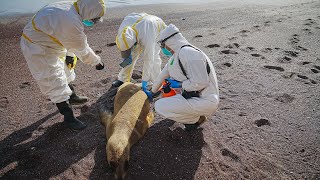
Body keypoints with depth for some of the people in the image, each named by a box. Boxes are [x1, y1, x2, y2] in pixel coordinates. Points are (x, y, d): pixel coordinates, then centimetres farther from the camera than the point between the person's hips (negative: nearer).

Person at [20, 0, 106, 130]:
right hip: (38, 50, -10)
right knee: (55, 83, -5)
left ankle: (72, 97, 46)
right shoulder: (72, 22, -35)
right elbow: (82, 49, -23)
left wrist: (69, 54, 7)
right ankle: (68, 117, 7)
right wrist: (97, 62, -9)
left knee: (64, 71, 24)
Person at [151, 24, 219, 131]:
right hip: (193, 95, 10)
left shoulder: (188, 53, -21)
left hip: (205, 102, -10)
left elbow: (201, 82, -26)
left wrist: (179, 85, -13)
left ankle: (197, 119, 0)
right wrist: (153, 91, 30)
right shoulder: (177, 55, 10)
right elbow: (164, 74, 20)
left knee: (160, 107, -16)